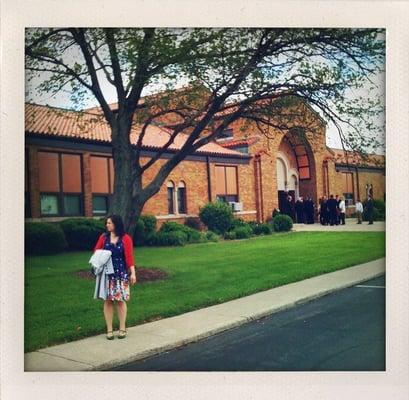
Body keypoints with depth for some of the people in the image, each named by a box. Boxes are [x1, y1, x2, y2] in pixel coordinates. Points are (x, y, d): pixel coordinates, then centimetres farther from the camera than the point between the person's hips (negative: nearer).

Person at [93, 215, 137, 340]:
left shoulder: (125, 238, -5)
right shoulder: (104, 237, 4)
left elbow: (129, 256, -7)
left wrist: (133, 273, -11)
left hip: (121, 273, -2)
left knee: (120, 300, 3)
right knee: (108, 300, 2)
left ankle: (122, 329, 15)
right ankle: (109, 330, 11)